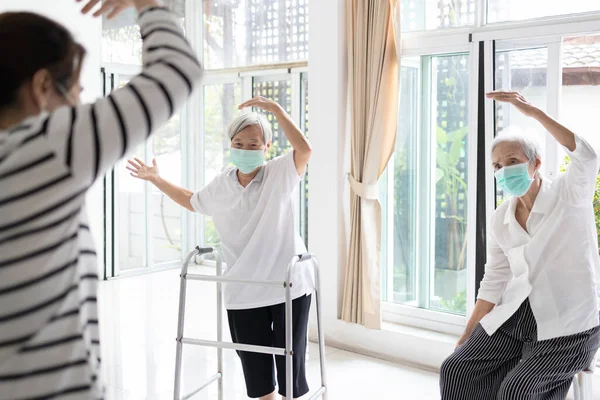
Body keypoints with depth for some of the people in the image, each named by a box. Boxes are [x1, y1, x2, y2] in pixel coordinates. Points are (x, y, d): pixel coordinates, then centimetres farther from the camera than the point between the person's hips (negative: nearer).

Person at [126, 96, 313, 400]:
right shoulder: (220, 186, 4)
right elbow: (192, 202, 25)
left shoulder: (280, 174, -8)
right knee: (253, 364, 15)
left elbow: (304, 149, -28)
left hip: (288, 286, -3)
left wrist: (275, 109, -33)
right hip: (243, 292, 4)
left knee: (290, 359, 9)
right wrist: (156, 179, 20)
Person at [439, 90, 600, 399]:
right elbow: (494, 282, 11)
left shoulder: (569, 195, -8)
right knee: (456, 370, -11)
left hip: (567, 325, -5)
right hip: (514, 317, 5)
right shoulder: (500, 220, 7)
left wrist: (534, 112, -31)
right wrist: (466, 338, 9)